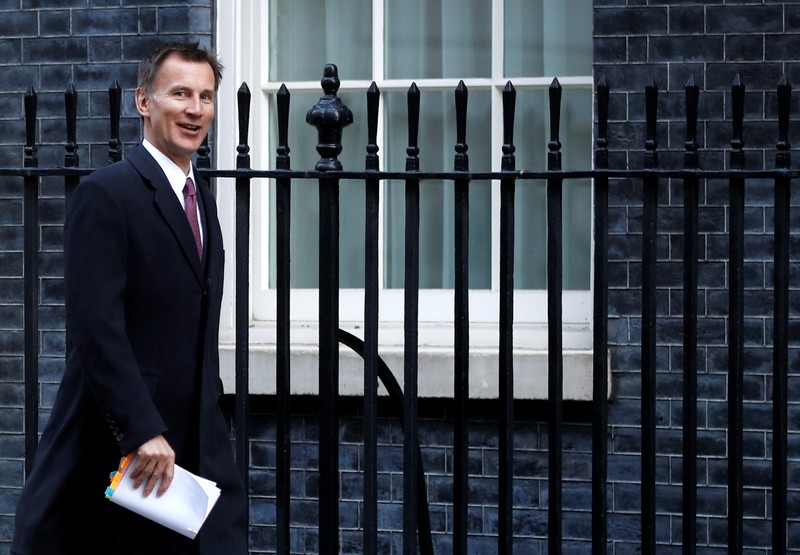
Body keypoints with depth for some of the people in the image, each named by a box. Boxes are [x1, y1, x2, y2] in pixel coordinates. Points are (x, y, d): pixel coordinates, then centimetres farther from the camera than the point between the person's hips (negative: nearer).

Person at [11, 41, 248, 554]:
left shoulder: (202, 198, 16)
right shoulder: (106, 195, -10)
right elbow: (96, 330, -18)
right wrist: (142, 432, -22)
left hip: (196, 444, 7)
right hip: (116, 446, -7)